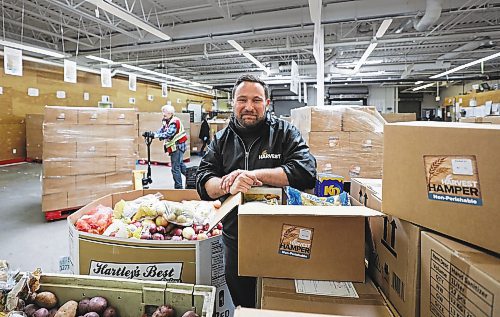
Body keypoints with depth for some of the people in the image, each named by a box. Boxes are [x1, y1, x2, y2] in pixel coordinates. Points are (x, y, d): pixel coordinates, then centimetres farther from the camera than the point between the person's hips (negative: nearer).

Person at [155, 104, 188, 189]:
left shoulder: (174, 122, -15)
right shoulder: (166, 122, 12)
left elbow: (169, 134, -27)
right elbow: (161, 131, 6)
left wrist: (157, 135, -27)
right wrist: (153, 134, -11)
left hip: (177, 146, -10)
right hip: (173, 147, 10)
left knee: (175, 168, -7)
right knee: (180, 164, 21)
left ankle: (178, 187, 1)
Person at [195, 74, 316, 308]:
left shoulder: (285, 132, -5)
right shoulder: (221, 139, 4)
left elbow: (306, 170, -20)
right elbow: (203, 180, -5)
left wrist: (253, 175, -26)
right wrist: (228, 185, -27)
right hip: (234, 238, 3)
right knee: (241, 301, 23)